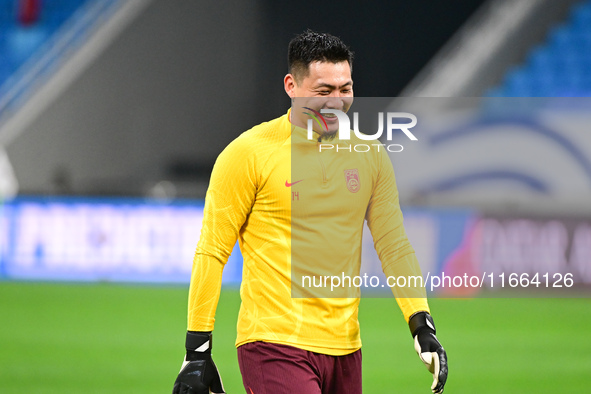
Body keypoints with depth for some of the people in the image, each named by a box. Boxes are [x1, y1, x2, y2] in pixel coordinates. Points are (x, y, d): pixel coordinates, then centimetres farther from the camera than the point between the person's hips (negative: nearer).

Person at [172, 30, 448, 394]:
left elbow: (394, 246, 12)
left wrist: (423, 326, 0)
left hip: (345, 349, 5)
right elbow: (212, 251, -3)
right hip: (274, 346, -5)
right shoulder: (250, 152, -5)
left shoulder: (370, 156, 9)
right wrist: (197, 351, -6)